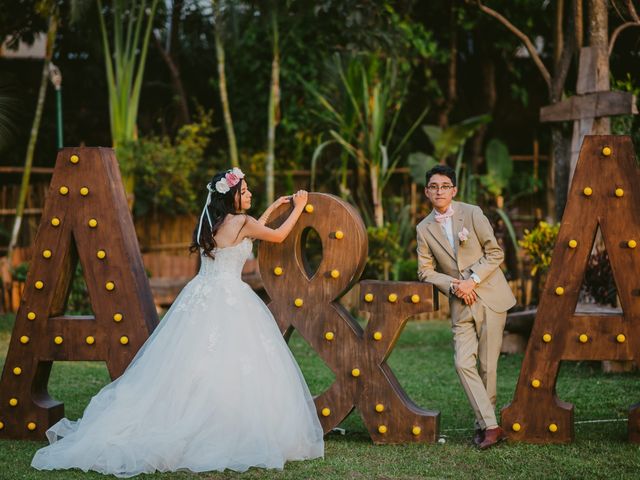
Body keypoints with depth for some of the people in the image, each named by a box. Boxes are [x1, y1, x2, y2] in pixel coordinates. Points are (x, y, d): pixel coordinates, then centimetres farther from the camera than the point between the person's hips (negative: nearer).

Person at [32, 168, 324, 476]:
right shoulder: (241, 222, -6)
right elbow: (278, 236, 8)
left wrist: (272, 207, 36)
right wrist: (297, 208, 20)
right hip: (228, 304, -7)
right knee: (232, 370, -5)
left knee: (188, 370, 6)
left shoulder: (211, 222, 15)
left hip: (200, 300, 8)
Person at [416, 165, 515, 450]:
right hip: (461, 305, 3)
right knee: (463, 364, -11)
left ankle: (483, 424, 13)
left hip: (489, 297, -2)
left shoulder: (472, 213, -1)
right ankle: (490, 426, -8)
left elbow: (495, 253, -1)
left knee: (487, 365, -2)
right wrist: (453, 285, -8)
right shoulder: (424, 229, 7)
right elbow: (425, 271, 8)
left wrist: (472, 280, -11)